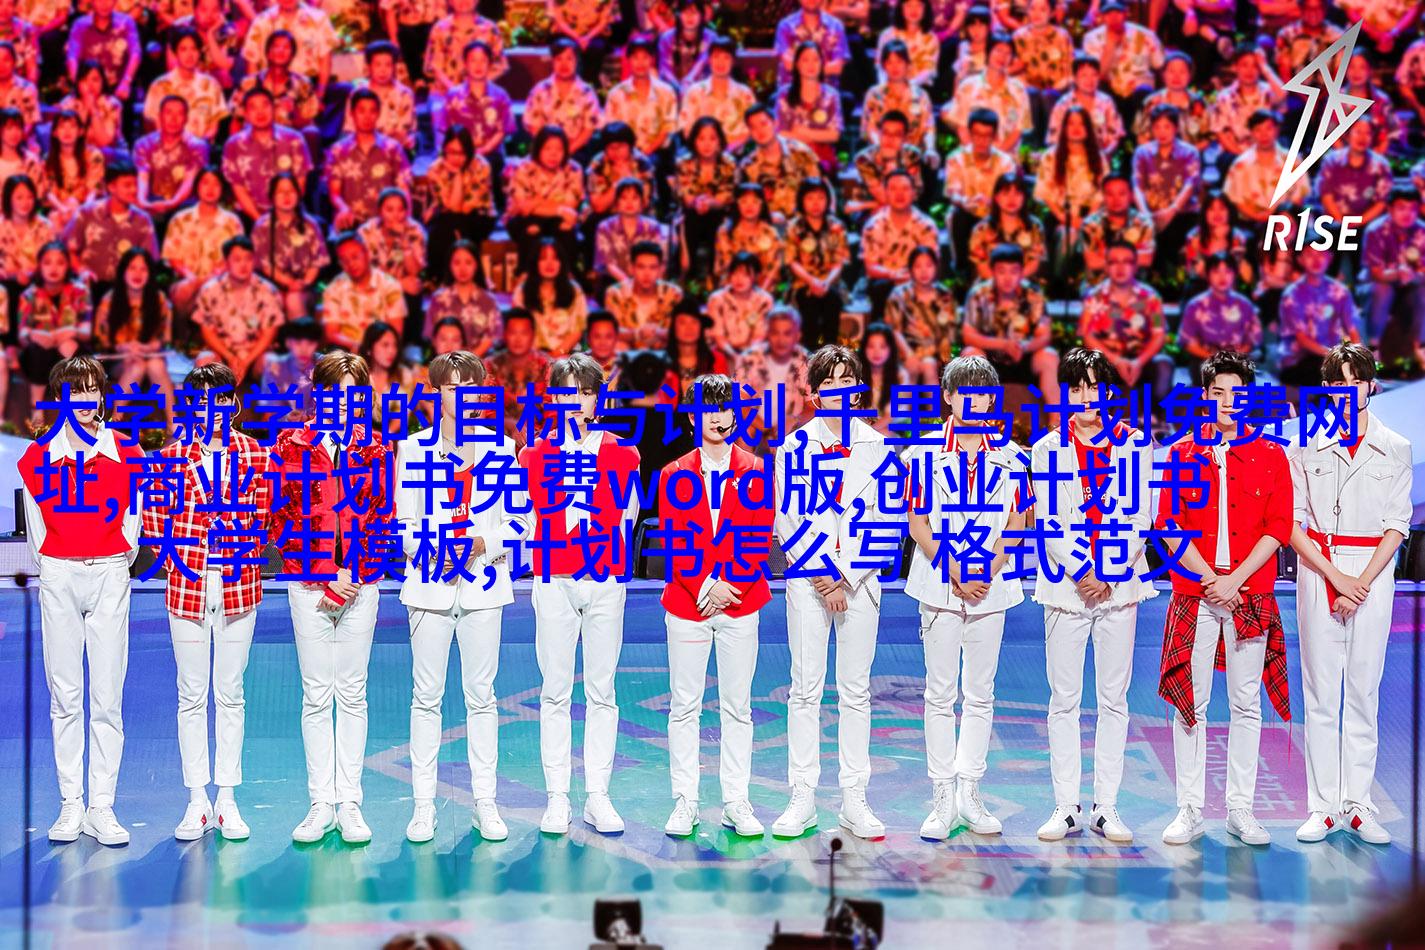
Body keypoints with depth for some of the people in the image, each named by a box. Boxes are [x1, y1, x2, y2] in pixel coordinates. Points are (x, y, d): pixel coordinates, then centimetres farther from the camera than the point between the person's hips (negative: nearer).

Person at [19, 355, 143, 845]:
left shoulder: (125, 453, 4)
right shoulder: (38, 458, 4)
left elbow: (133, 518, 10)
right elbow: (35, 525, 11)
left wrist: (117, 562, 7)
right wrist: (51, 565, 9)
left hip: (109, 576, 0)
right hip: (58, 578, 0)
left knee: (107, 696, -3)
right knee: (65, 695, 1)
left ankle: (102, 808, 0)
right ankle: (70, 805, 4)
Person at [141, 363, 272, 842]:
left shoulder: (256, 456, 4)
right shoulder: (171, 457, 4)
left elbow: (263, 515, 1)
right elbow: (154, 517, 4)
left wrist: (230, 521, -13)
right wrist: (176, 555, -6)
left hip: (239, 583, 0)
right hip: (187, 585, 0)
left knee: (230, 694, 6)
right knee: (191, 696, 4)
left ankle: (227, 801, 11)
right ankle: (197, 801, 10)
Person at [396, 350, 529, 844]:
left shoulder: (502, 448, 8)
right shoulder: (413, 448, 5)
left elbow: (517, 517, 7)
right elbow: (402, 518, 3)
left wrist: (485, 543, -11)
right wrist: (433, 549, -14)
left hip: (483, 583, 1)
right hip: (430, 582, -1)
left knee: (482, 694, 3)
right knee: (427, 694, 0)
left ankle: (485, 803, 9)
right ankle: (424, 804, 5)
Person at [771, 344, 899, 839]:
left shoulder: (877, 447, 6)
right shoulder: (795, 446, 4)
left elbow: (882, 519, 1)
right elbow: (789, 520, -1)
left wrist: (846, 577, -8)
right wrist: (822, 577, -10)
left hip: (859, 580, 1)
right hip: (808, 579, -1)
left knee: (856, 688, 3)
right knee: (805, 688, -1)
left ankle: (854, 799, 7)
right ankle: (802, 798, 3)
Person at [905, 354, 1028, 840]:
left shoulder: (1009, 455, 6)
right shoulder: (926, 452, 1)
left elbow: (1017, 522, 5)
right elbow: (917, 522, -1)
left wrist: (989, 570, -10)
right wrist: (955, 571, -11)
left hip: (992, 587, 2)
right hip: (939, 585, -2)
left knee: (980, 694, 6)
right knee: (941, 694, 0)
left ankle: (969, 794, 13)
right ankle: (943, 799, 4)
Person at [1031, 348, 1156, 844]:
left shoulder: (1135, 444, 6)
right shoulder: (1048, 447, 6)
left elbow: (1138, 516, 1)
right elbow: (1048, 520, 0)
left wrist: (1108, 575, -9)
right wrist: (1081, 571, -11)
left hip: (1120, 585, 0)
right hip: (1066, 585, 0)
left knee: (1114, 699, 2)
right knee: (1064, 699, 0)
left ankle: (1107, 806, 7)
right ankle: (1067, 807, 4)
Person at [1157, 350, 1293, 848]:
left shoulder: (1270, 456, 6)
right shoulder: (1182, 454, 6)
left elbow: (1278, 527, 0)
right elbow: (1170, 525, 0)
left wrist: (1235, 580, -11)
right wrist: (1209, 579, -11)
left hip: (1250, 594, 0)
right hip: (1193, 593, 0)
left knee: (1246, 703, 3)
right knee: (1190, 701, 0)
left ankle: (1241, 808, 9)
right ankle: (1190, 810, 5)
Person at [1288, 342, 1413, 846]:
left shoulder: (1395, 449, 5)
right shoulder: (1306, 448, 4)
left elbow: (1397, 525, 2)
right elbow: (1293, 524, 0)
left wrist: (1363, 583, -10)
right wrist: (1336, 577, -10)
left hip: (1373, 573, 0)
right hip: (1318, 572, 0)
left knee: (1364, 690, 1)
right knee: (1320, 691, -1)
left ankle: (1357, 804, 3)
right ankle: (1324, 806, 2)